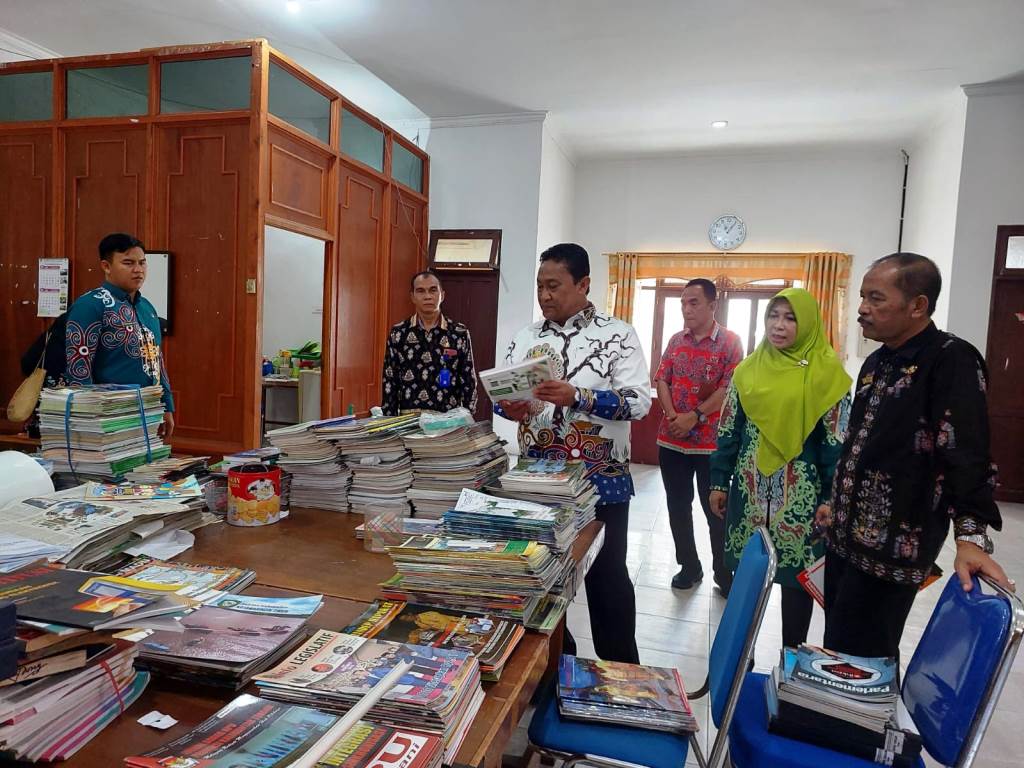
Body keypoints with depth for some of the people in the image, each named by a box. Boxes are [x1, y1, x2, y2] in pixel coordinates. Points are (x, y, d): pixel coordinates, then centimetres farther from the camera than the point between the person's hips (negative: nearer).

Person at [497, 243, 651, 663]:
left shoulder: (618, 335, -7)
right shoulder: (524, 339, 6)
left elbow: (639, 400, -16)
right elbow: (501, 396, 10)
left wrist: (577, 397, -27)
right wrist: (511, 409, -13)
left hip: (601, 481, -4)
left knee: (607, 577, 10)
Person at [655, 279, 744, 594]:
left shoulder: (730, 342, -5)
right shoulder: (676, 340, 9)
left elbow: (730, 388, -12)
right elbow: (661, 380, 6)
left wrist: (694, 417, -17)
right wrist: (672, 416, -10)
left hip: (711, 441, -4)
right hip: (671, 440, 5)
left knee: (716, 510, 6)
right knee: (678, 506, 12)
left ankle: (724, 572, 22)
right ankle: (689, 566, 28)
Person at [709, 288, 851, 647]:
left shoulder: (825, 371, -5)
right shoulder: (749, 368, 5)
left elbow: (836, 441, -7)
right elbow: (728, 429, 7)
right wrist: (719, 481, 5)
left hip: (800, 492, -3)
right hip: (749, 488, 3)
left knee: (797, 574, 9)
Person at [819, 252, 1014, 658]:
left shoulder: (952, 360, -12)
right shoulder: (877, 362, 14)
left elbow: (967, 454, -21)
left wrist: (971, 536, -29)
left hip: (893, 547, -8)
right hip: (847, 535, 8)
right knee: (838, 648, 17)